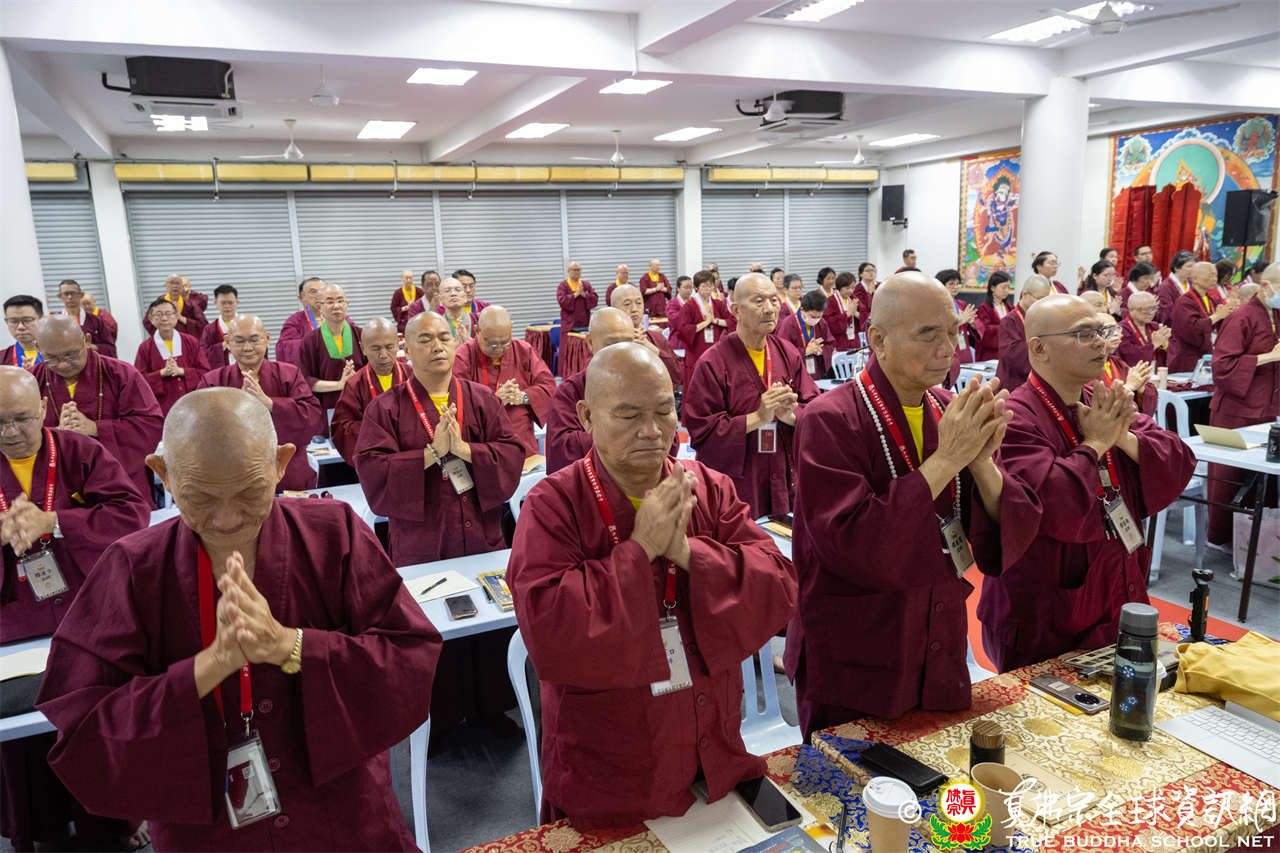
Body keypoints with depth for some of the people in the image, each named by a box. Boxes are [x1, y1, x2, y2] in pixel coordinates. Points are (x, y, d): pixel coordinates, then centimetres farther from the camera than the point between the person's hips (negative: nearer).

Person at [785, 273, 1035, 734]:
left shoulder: (955, 414, -1)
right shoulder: (830, 420, -18)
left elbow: (1007, 537, -2)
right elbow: (849, 545, -29)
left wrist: (982, 460, -21)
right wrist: (946, 459, -26)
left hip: (942, 659, 6)